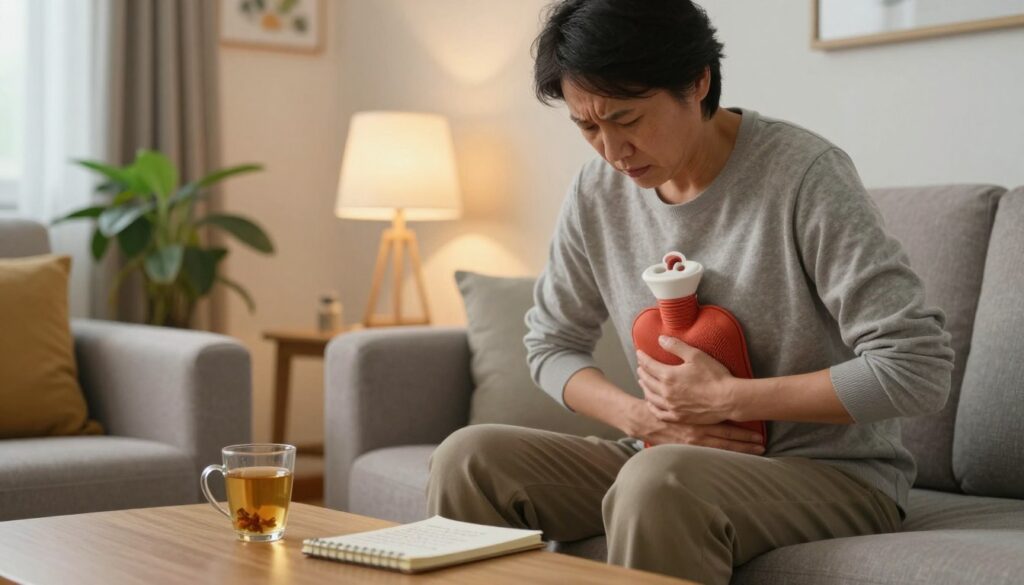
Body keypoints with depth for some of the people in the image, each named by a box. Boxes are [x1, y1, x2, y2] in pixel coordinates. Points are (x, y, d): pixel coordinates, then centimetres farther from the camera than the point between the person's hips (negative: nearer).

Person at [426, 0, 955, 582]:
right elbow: (552, 344, 12)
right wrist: (640, 417, -9)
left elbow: (920, 367, -20)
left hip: (834, 475, -5)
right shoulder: (599, 192, 1)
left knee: (657, 480, -37)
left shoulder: (804, 174, -17)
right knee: (467, 458, -14)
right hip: (672, 455, 6)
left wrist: (729, 398, -19)